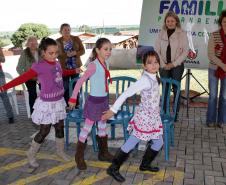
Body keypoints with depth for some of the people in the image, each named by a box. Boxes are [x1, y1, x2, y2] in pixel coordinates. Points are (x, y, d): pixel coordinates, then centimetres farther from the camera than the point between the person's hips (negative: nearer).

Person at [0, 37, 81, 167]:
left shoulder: (57, 64, 1)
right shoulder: (39, 66, -20)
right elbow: (23, 78, -24)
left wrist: (74, 71, 39)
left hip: (59, 101, 7)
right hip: (47, 103, -6)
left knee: (60, 127, 17)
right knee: (44, 131, 4)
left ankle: (60, 151, 37)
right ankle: (31, 154, 26)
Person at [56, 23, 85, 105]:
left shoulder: (76, 39, 3)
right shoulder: (58, 41, -1)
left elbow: (82, 51, 2)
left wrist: (75, 53, -16)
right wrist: (67, 54, -21)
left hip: (76, 66, 2)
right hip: (64, 67, -1)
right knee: (66, 87, 1)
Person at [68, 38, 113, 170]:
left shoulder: (106, 63, 5)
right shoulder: (93, 65, -19)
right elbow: (81, 81, -20)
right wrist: (73, 98, -19)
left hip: (104, 100, 8)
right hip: (94, 101, -8)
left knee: (103, 127, 18)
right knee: (87, 128, 3)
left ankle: (103, 153, 34)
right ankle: (79, 157, 17)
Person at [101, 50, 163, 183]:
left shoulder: (154, 78, 4)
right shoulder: (145, 80, -22)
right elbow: (126, 93, -25)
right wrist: (113, 110, -24)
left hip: (153, 117, 9)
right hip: (145, 117, -9)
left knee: (158, 143, 17)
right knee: (131, 144, -2)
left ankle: (145, 164, 37)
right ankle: (113, 168, 11)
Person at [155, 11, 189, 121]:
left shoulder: (182, 34, -2)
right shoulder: (161, 34, 6)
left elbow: (185, 51, -5)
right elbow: (157, 50, 4)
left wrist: (173, 64, -11)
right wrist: (163, 64, -6)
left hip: (177, 66, -2)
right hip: (164, 66, 2)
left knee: (176, 89, 0)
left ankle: (175, 114, 9)